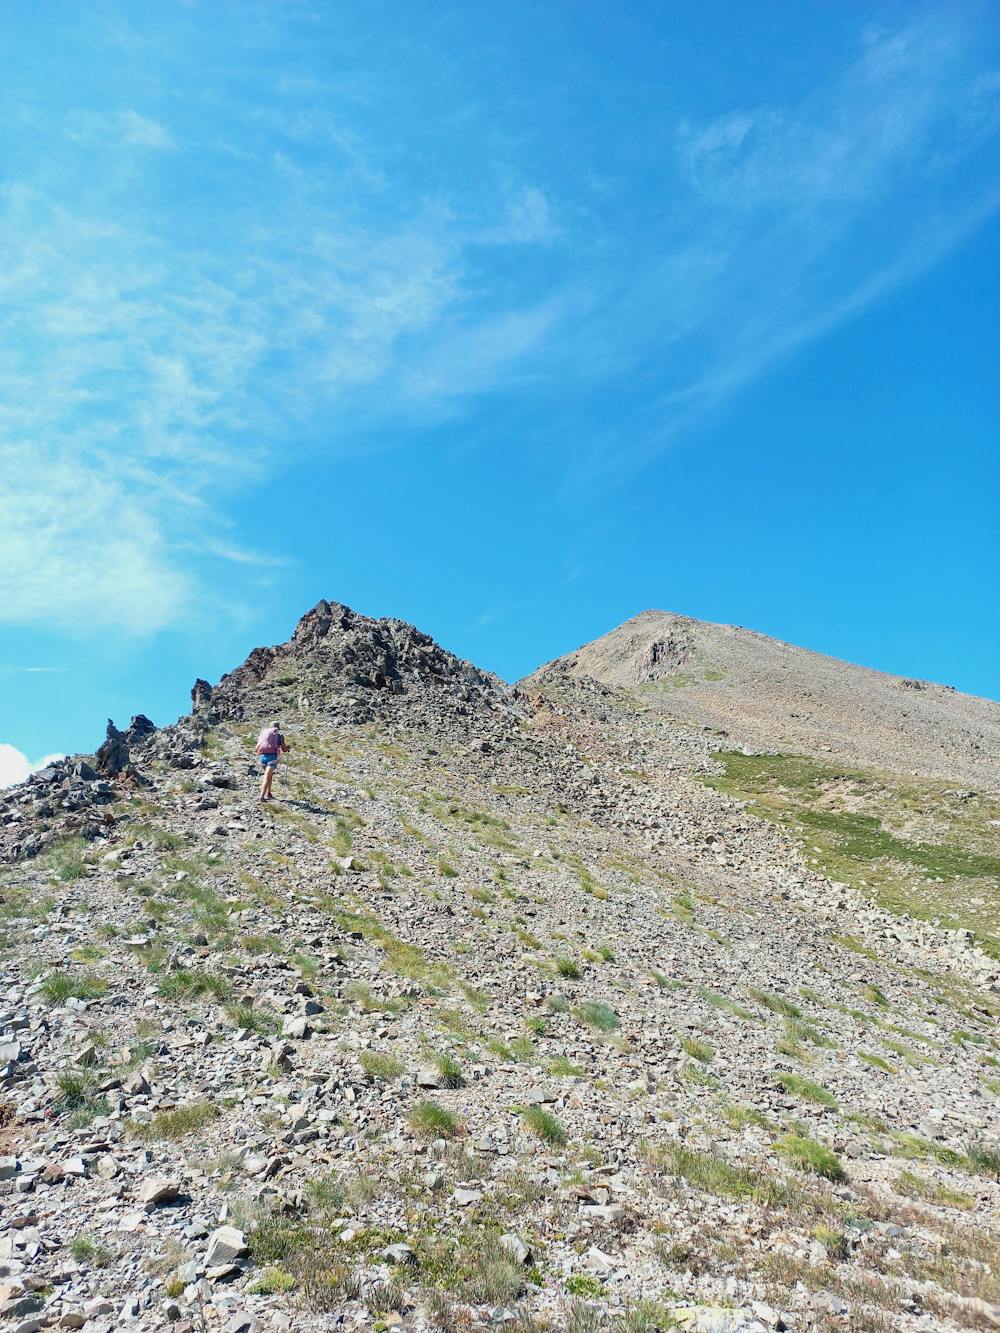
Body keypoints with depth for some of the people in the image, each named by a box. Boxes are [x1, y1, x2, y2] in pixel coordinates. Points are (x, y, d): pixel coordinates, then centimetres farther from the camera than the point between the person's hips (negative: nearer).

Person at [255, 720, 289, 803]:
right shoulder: (279, 735, 10)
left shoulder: (263, 733, 19)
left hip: (263, 756, 4)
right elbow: (284, 750, 13)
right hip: (272, 756, -4)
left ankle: (268, 794, 22)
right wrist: (287, 748, 35)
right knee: (267, 777, -7)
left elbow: (257, 749, 18)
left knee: (270, 774, 25)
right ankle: (262, 796, -20)